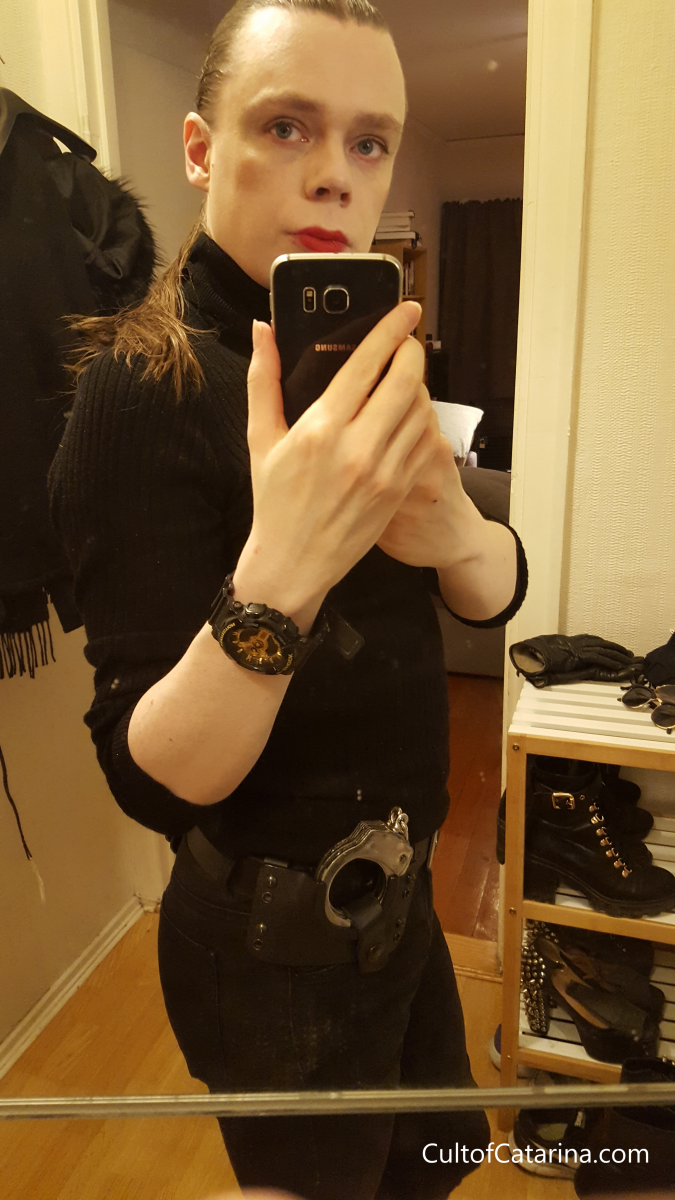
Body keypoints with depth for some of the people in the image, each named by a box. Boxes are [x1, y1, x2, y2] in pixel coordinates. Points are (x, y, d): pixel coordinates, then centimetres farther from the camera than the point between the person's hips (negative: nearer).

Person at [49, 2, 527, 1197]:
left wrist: (454, 531, -27)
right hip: (278, 939, -6)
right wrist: (277, 579, -42)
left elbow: (497, 593, -5)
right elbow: (151, 779, -24)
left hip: (393, 883, 7)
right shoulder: (146, 384, -21)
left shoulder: (351, 365, 1)